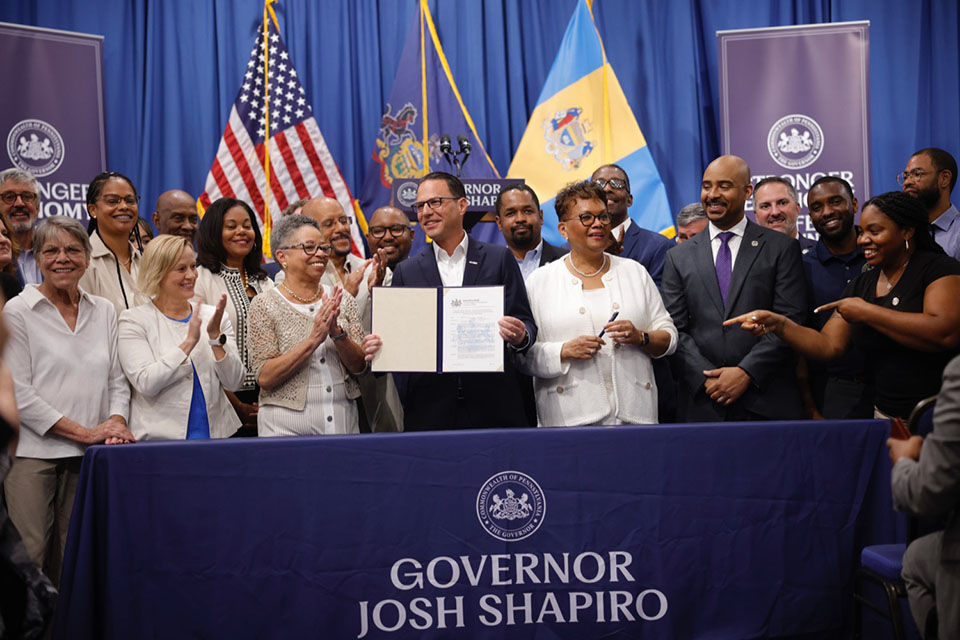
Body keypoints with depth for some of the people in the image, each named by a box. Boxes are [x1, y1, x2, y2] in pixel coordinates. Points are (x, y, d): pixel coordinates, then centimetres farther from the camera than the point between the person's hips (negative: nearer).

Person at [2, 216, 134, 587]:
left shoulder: (104, 312, 12)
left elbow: (117, 379, 15)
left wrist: (116, 421, -6)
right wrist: (84, 432, -12)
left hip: (88, 457, 4)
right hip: (33, 452, -4)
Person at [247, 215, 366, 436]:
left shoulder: (340, 299, 6)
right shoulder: (265, 304, -4)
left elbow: (359, 366, 2)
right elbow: (264, 378, -12)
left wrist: (338, 333, -16)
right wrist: (313, 339, -21)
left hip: (344, 422, 4)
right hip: (287, 425, -3)